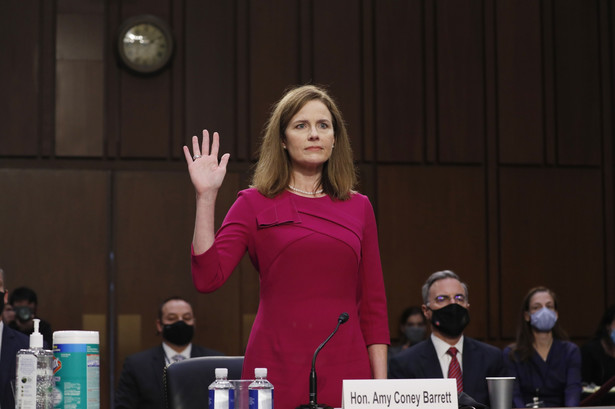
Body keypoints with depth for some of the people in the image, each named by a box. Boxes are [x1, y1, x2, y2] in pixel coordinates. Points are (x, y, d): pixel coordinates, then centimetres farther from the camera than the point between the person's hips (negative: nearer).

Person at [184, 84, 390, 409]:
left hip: (346, 369, 2)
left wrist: (381, 383, 4)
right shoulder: (255, 204, 5)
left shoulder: (358, 208, 12)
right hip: (278, 370, -2)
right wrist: (205, 196, -9)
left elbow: (373, 305, 11)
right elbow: (207, 278, -7)